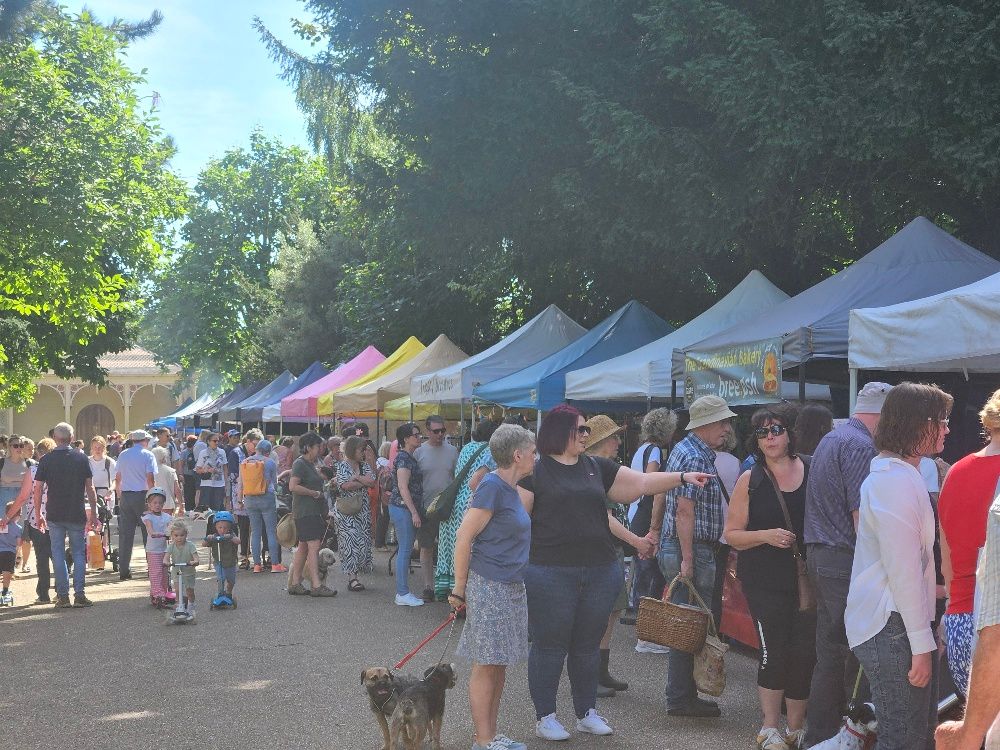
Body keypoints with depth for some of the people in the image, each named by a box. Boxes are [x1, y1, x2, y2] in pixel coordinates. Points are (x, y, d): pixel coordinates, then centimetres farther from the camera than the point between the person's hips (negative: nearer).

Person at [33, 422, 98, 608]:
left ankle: (63, 596, 7)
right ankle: (80, 594, 0)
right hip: (77, 514, 0)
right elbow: (90, 488, -1)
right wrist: (94, 513, 5)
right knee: (79, 553, 7)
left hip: (54, 515, 0)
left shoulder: (46, 460, -1)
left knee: (58, 554, 8)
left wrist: (38, 515, 7)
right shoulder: (81, 458, -1)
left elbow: (38, 489, -2)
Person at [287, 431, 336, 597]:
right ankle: (316, 586, -16)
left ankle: (294, 584, 15)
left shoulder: (310, 464, 19)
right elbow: (293, 486, -23)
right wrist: (314, 493, -16)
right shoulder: (300, 464, -11)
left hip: (314, 511, 10)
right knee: (314, 546, -14)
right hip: (305, 512, -10)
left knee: (303, 547, 11)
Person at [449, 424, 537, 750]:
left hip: (511, 588, 9)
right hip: (488, 586, -9)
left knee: (499, 665, 12)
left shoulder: (510, 488, 12)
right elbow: (464, 537, -16)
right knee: (486, 665, -2)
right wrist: (459, 589, -14)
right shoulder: (492, 486, -15)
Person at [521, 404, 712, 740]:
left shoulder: (597, 467, 12)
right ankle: (545, 717, 14)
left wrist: (682, 477, 2)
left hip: (600, 571, 5)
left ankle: (587, 713, 25)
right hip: (551, 573, -5)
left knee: (588, 646, 13)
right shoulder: (535, 470, -3)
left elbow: (641, 483, 12)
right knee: (550, 645, 2)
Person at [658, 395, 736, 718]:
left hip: (674, 547, 10)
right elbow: (684, 511, -21)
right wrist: (687, 560, -23)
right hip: (693, 550, -10)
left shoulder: (683, 450, 17)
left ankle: (681, 696, 20)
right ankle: (681, 699, 1)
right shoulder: (695, 458, -15)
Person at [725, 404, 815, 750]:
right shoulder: (749, 481, 2)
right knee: (773, 650, -6)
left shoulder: (811, 471, 3)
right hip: (764, 579, -2)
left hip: (807, 576, 2)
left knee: (804, 652, 3)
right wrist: (766, 536, -14)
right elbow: (732, 535, 3)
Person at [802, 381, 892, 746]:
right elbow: (862, 516, -19)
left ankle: (818, 737, 20)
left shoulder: (830, 439, 19)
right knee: (856, 656, -4)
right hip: (847, 562, -10)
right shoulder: (861, 446, -14)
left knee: (829, 654, 14)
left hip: (821, 555, 10)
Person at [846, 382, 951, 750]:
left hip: (887, 624, 11)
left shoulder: (890, 473, 17)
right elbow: (904, 571, -22)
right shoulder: (899, 482, -19)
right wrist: (922, 644, -19)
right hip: (892, 628, -11)